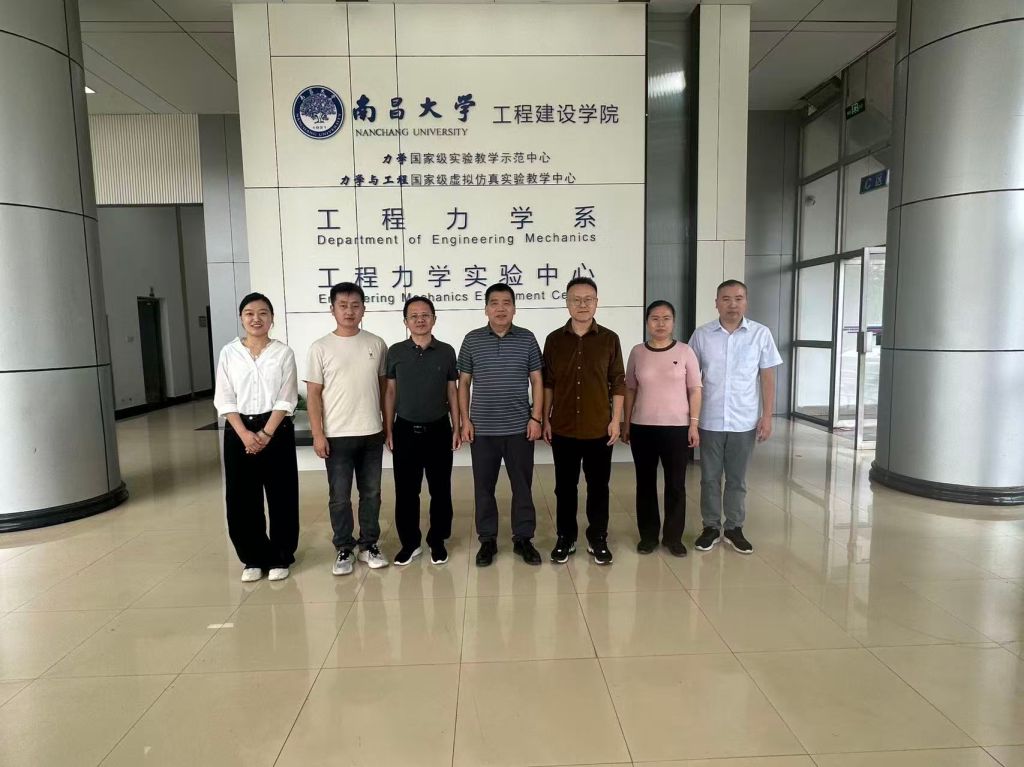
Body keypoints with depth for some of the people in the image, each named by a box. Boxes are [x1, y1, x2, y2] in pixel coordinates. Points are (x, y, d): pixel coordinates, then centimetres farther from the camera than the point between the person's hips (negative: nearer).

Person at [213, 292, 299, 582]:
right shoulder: (228, 353, 3)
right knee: (242, 499, 6)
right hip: (239, 432, 2)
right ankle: (254, 558, 23)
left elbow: (286, 399, -5)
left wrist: (266, 433, -13)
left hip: (277, 430, -1)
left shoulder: (284, 352, -1)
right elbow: (224, 400, 0)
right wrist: (245, 434, -11)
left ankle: (280, 557, 19)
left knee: (281, 497, 4)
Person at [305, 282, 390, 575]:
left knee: (371, 494, 12)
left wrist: (388, 422, 6)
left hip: (372, 433, 2)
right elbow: (313, 394, -3)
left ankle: (369, 545, 27)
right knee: (340, 498, 7)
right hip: (337, 436, -2)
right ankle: (344, 550, 22)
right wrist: (318, 434, -8)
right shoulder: (320, 348, -4)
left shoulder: (377, 344, 2)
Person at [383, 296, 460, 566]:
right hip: (405, 430, 0)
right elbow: (390, 392, 5)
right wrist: (388, 429, 1)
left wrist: (456, 428, 3)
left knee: (440, 489, 7)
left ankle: (437, 541, 23)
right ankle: (409, 543, 22)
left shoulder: (446, 352, 1)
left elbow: (452, 391, 5)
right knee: (406, 490, 7)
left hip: (438, 430, 0)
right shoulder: (395, 352, 0)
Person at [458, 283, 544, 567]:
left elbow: (537, 380, 4)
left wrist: (536, 418, -3)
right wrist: (465, 420, -1)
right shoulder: (472, 340, 2)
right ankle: (487, 540, 22)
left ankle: (523, 539, 22)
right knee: (484, 487, 8)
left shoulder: (527, 339, 2)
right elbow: (463, 383, 5)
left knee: (522, 486, 8)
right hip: (482, 429, 0)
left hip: (520, 427, 0)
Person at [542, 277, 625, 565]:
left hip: (599, 429, 0)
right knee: (565, 487, 11)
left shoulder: (610, 339, -1)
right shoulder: (554, 339, 1)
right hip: (563, 429, 1)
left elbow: (618, 383, 1)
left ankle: (597, 539, 25)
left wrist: (616, 420, -3)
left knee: (598, 487, 10)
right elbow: (547, 383, 4)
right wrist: (545, 420, 1)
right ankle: (565, 538, 25)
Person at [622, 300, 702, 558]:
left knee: (676, 484, 6)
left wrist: (694, 424, -5)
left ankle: (673, 536, 20)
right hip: (642, 428, 1)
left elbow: (695, 390, 1)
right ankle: (648, 535, 23)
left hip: (677, 428, -1)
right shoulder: (637, 352, 3)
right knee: (645, 483, 9)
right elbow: (630, 390, 8)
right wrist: (626, 423, 6)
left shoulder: (685, 352, -1)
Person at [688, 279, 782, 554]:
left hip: (744, 421, 0)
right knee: (709, 478, 10)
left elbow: (767, 377, 2)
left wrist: (767, 416, -3)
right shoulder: (701, 335, -2)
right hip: (709, 420, 0)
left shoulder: (761, 334, -2)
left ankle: (734, 528, 26)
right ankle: (711, 527, 25)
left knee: (737, 479, 12)